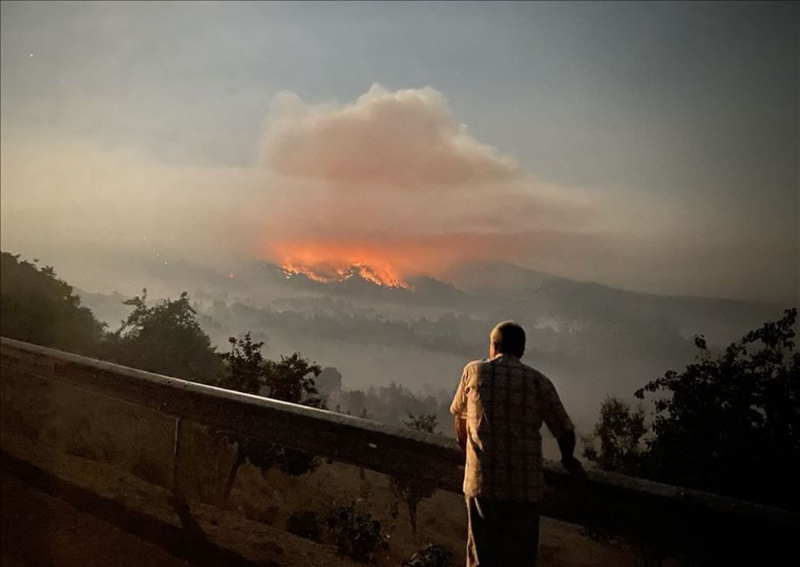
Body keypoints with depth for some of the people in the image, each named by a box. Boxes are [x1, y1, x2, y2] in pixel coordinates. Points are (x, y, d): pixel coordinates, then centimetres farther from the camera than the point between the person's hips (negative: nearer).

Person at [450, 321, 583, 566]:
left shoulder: (474, 371, 4)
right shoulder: (539, 382, 3)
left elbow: (460, 415, 17)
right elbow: (565, 431, 5)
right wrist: (568, 459, 26)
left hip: (482, 482, 0)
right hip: (525, 485, 0)